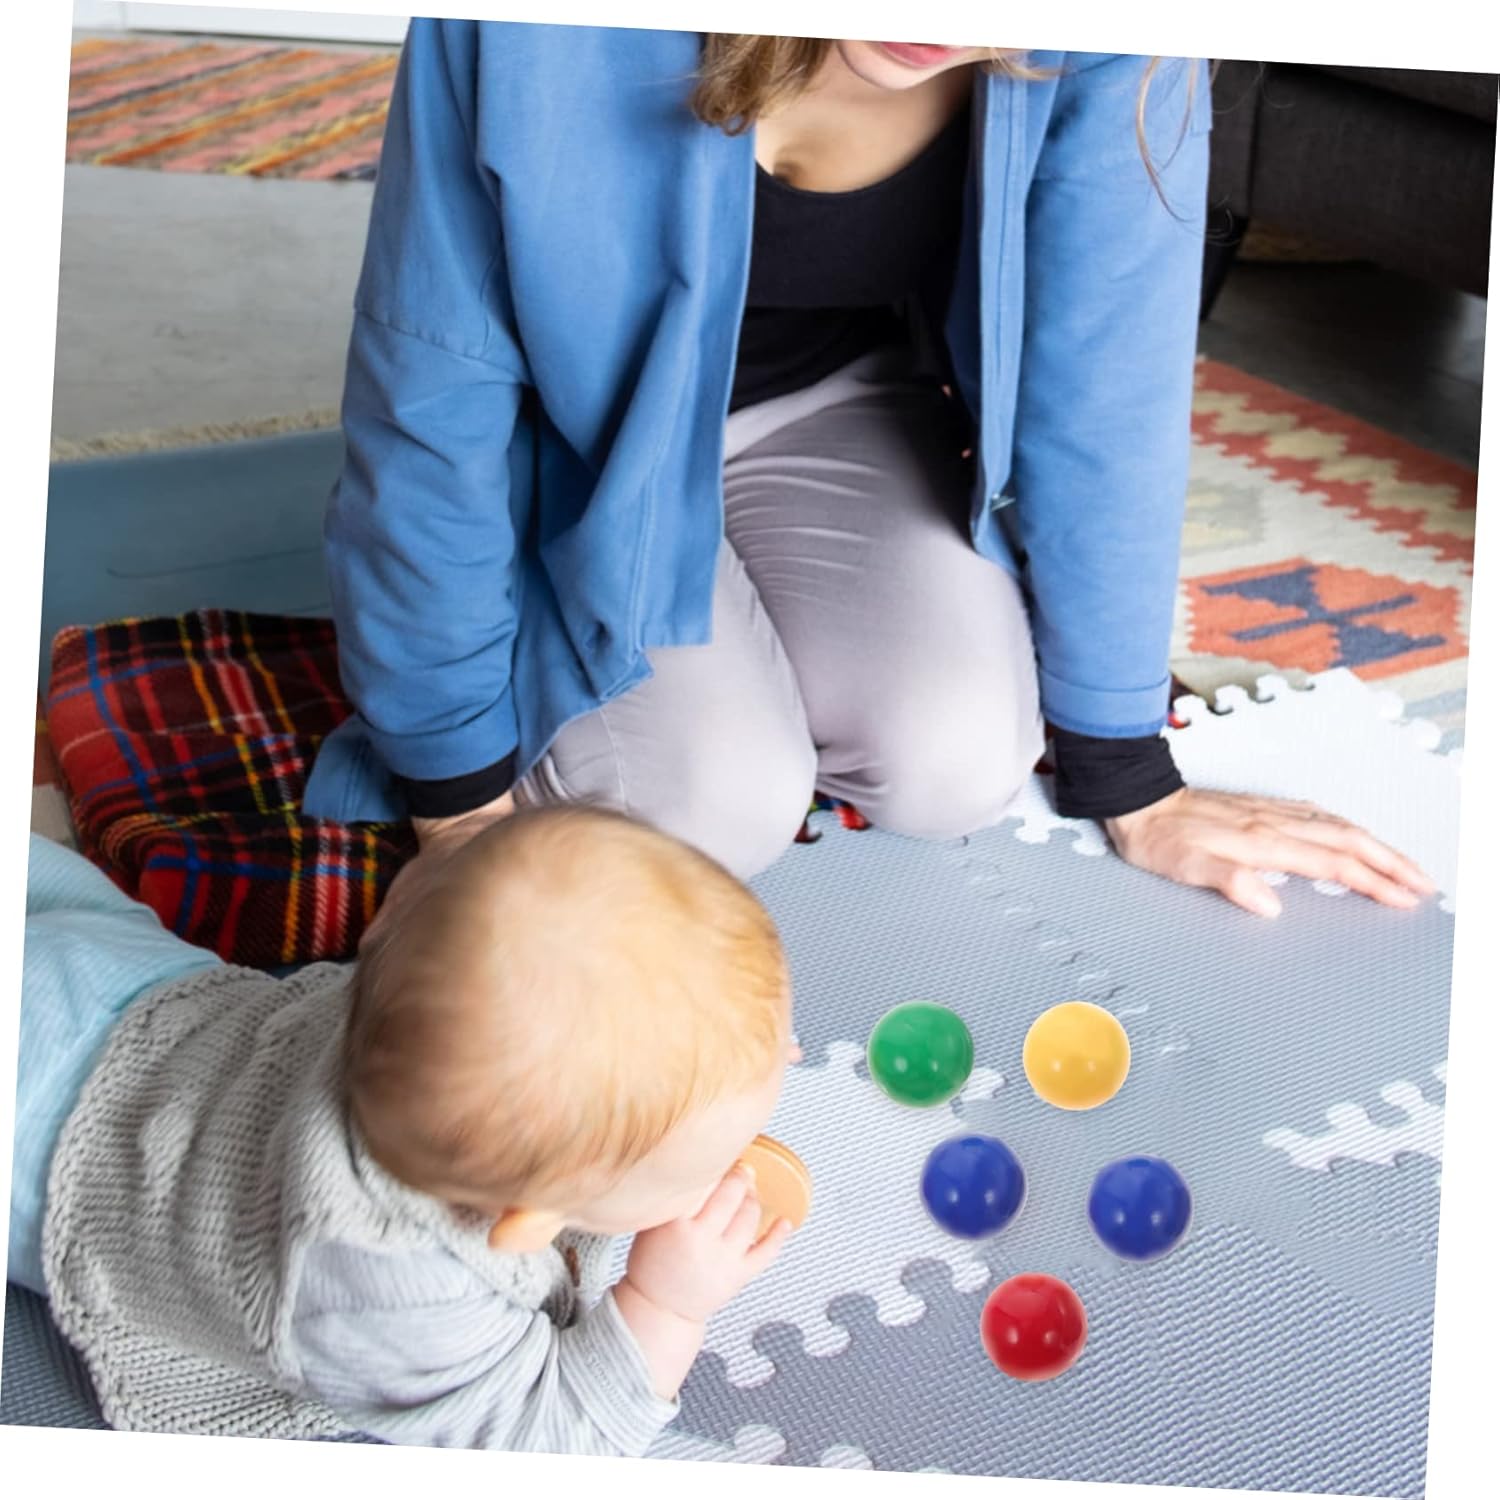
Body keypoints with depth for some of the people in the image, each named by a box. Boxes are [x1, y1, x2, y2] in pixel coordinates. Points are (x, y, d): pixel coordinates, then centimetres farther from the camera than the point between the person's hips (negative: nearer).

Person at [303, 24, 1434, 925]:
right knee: (715, 808, -22)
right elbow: (435, 387, -24)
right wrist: (460, 806, -17)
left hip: (834, 405, 3)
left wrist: (1131, 787, -8)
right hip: (578, 440, -2)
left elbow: (1105, 387, -16)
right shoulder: (545, 37, -34)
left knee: (959, 769, -18)